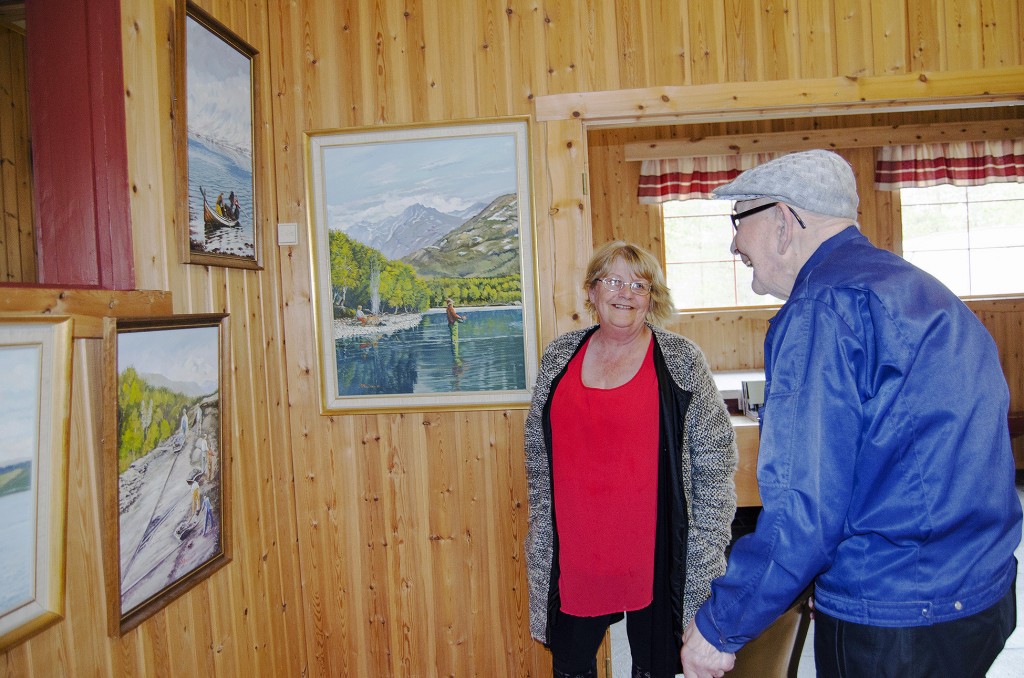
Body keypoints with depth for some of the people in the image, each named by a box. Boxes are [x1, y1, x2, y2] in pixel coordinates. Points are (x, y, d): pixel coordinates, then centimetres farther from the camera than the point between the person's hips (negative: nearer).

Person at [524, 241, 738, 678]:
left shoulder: (681, 360, -3)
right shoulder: (559, 357, 5)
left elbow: (715, 460, -2)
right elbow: (538, 451, 12)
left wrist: (707, 545, -5)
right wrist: (541, 523, 10)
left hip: (657, 552, -2)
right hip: (573, 551, 3)